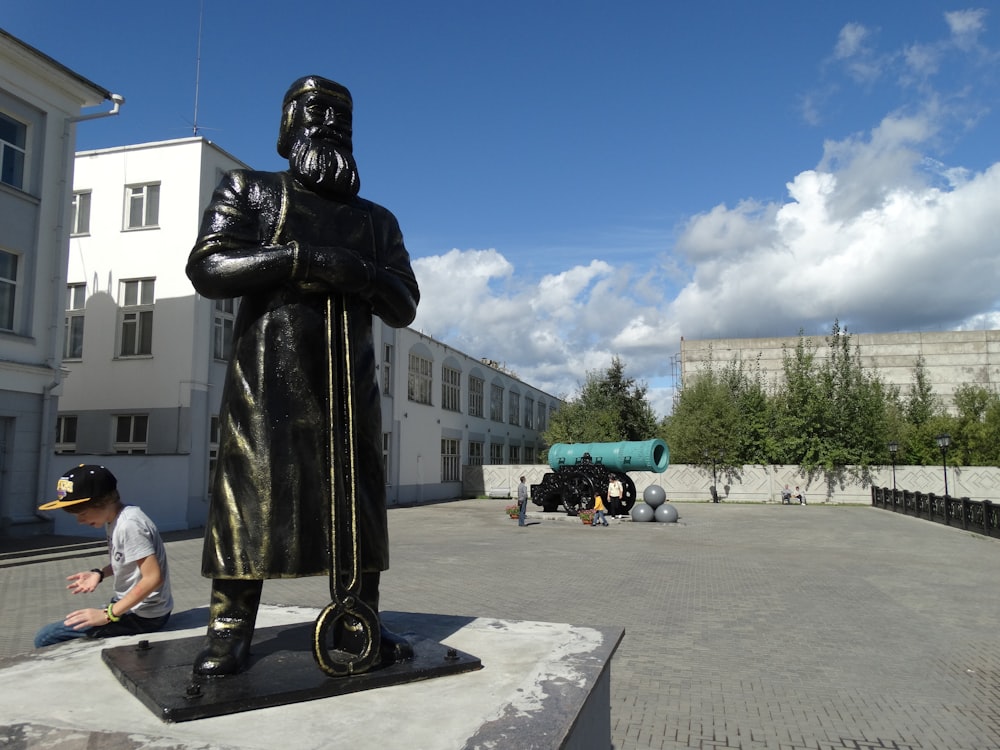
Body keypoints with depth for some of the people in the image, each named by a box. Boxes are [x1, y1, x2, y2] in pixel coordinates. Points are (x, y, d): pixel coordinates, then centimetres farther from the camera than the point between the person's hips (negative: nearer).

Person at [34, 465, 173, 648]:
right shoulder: (114, 520, 5)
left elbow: (153, 578, -26)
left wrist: (108, 614, -23)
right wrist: (99, 573, 2)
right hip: (132, 605, 10)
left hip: (143, 616, -10)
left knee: (45, 638, -8)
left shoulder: (129, 524, -24)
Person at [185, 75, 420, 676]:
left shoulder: (376, 220, 20)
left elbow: (405, 306, 13)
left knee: (357, 500, 3)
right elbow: (206, 268, -3)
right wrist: (300, 259, -14)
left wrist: (362, 275, -9)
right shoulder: (249, 191, 13)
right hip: (269, 377, -3)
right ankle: (230, 630, 6)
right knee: (252, 495, -6)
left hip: (350, 382, 3)